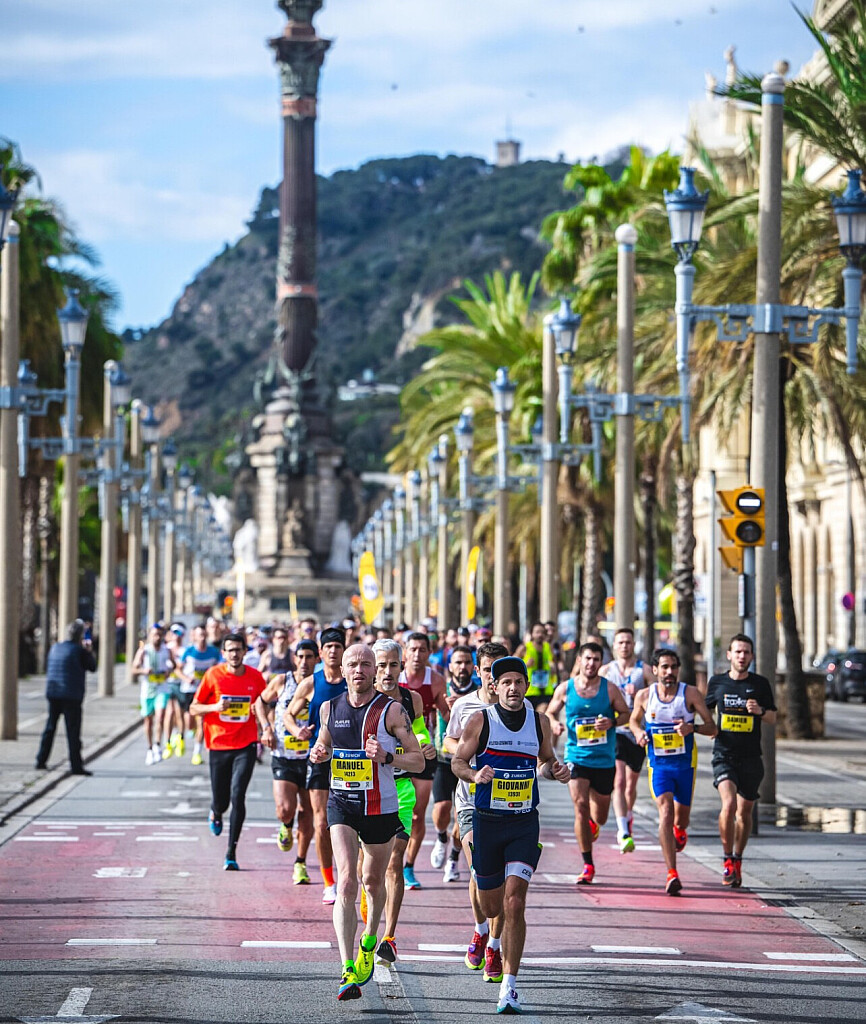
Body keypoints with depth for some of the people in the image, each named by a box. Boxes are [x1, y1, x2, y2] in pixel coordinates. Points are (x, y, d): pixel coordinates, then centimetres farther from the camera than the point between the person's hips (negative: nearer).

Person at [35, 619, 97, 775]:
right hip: (71, 696, -6)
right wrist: (89, 651, 11)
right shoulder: (79, 650, -11)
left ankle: (41, 760, 21)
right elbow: (92, 667, -3)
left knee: (50, 728, 17)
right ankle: (76, 766, -5)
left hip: (53, 693, 6)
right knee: (73, 731, -4)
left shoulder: (55, 648, 8)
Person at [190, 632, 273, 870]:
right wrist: (215, 707, -17)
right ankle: (215, 813, 47)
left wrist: (266, 728, -6)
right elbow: (194, 708, 2)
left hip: (246, 746, 0)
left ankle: (231, 854, -8)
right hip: (218, 745, 0)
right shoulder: (213, 675, -2)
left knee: (237, 797, -15)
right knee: (221, 801, 6)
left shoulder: (255, 677, 1)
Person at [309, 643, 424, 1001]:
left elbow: (418, 760, -4)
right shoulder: (329, 709, 3)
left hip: (380, 808, -1)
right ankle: (349, 972, -23)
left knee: (373, 882, 16)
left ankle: (369, 941, 46)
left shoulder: (392, 710, -7)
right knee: (346, 881, -16)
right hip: (341, 802, 1)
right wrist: (318, 754, -3)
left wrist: (386, 757, -22)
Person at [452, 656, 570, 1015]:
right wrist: (474, 775, -19)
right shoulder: (480, 721, -4)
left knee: (514, 904, -14)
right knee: (491, 907, 11)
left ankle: (509, 985, -9)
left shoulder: (539, 722, 4)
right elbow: (458, 760, 2)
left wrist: (554, 770, -3)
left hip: (524, 825, 0)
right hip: (487, 822, 0)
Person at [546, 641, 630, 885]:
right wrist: (553, 724, -10)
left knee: (600, 816, 12)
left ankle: (593, 824, 52)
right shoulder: (565, 689, 0)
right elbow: (550, 712, 13)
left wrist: (612, 722, -15)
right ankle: (588, 865, -8)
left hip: (604, 759, 1)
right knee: (580, 806, -15)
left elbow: (626, 714, 6)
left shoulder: (610, 689, -2)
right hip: (576, 756, -1)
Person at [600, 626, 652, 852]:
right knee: (619, 781, -16)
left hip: (637, 732, 1)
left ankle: (627, 818, 41)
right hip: (614, 730, -1)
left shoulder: (644, 670, 3)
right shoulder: (605, 670, 7)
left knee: (631, 784, 13)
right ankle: (623, 832, -23)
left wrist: (638, 694, -17)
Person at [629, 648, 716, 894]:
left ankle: (679, 831, 53)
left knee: (681, 817, 12)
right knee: (665, 812, -18)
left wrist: (692, 728, -28)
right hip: (658, 765, -1)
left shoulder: (690, 693, -8)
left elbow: (712, 728, -7)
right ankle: (672, 875, -20)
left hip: (685, 764, 1)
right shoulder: (644, 696, -2)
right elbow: (634, 719, 17)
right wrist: (638, 732, -6)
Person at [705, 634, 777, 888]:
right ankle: (727, 859, -8)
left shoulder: (761, 684, 5)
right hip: (724, 754, -1)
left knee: (744, 811, 9)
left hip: (751, 757, 2)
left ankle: (737, 859, 28)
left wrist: (760, 711, -12)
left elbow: (773, 719, 9)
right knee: (729, 804, -21)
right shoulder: (717, 683, 5)